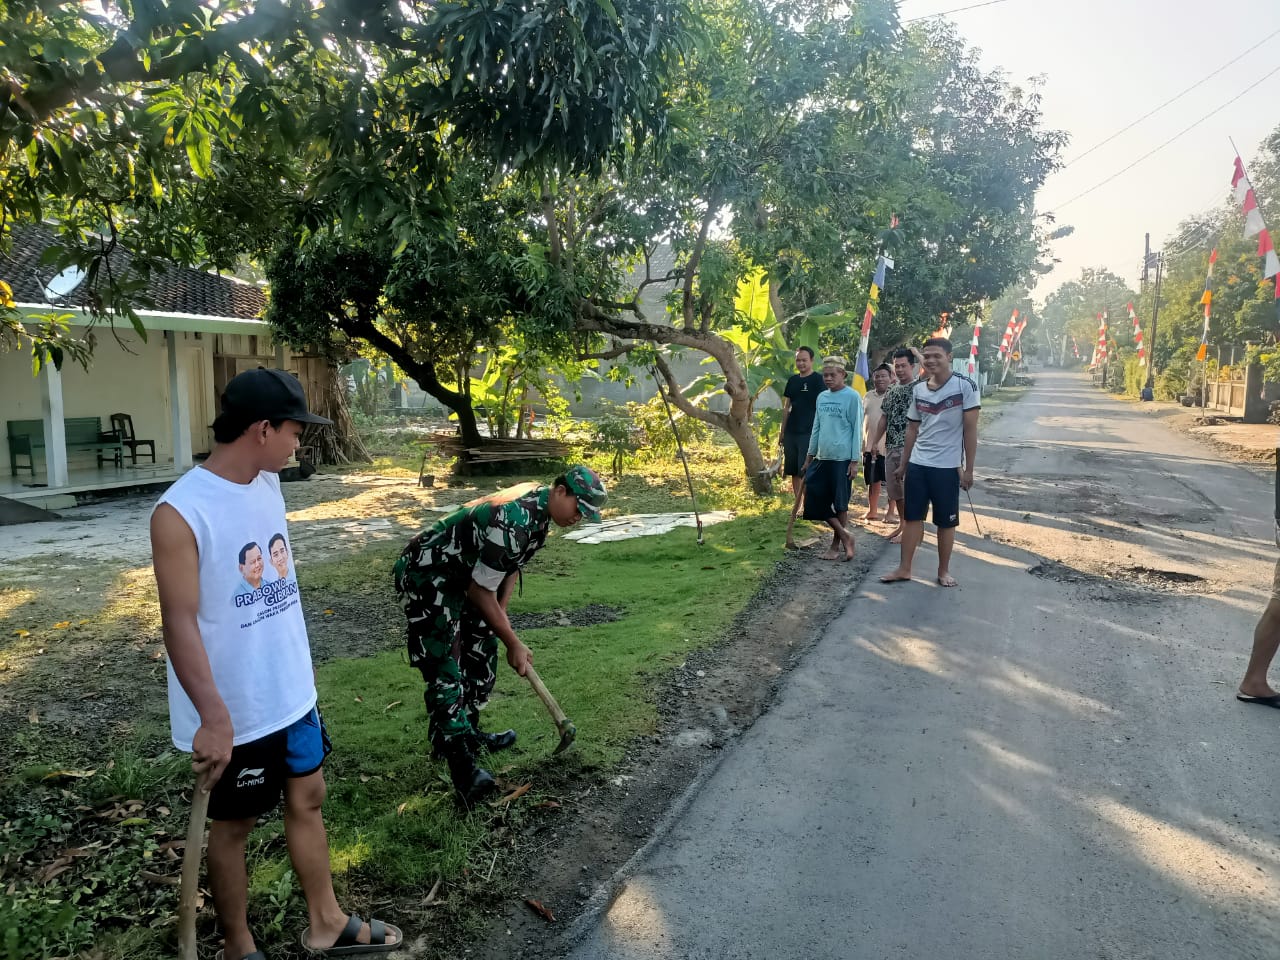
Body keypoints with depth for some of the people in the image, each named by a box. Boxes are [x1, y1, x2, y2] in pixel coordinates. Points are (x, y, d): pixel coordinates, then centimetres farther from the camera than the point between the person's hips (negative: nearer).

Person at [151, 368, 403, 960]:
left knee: (307, 798, 18)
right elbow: (180, 622, -23)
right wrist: (214, 717, -28)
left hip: (291, 691, 7)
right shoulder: (180, 512, -22)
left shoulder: (268, 484, 2)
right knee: (234, 824, 12)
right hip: (235, 710, -7)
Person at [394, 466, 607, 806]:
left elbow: (514, 563, 11)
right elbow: (480, 592, -24)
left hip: (460, 578, 10)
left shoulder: (538, 503, -2)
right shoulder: (514, 522, -32)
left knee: (482, 654, 15)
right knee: (445, 672, -14)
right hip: (426, 577, -10)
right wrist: (514, 644, -15)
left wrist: (500, 614, 1)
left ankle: (467, 734, 31)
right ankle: (464, 770, -16)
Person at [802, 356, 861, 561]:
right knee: (815, 500, 3)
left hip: (842, 458, -6)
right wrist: (809, 455, 16)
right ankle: (844, 535, 16)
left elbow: (857, 430, -8)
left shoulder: (852, 397, -7)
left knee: (840, 504, 2)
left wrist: (854, 460, -11)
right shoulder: (821, 397, 11)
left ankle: (836, 544, 14)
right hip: (822, 458, 7)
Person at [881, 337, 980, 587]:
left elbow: (970, 430, -9)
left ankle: (943, 571, 22)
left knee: (946, 522, 8)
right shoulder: (918, 389, 6)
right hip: (917, 465, 4)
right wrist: (903, 463, 13)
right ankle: (904, 568, 17)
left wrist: (968, 469, -10)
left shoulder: (965, 386, -9)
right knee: (912, 517, 9)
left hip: (948, 467, -4)